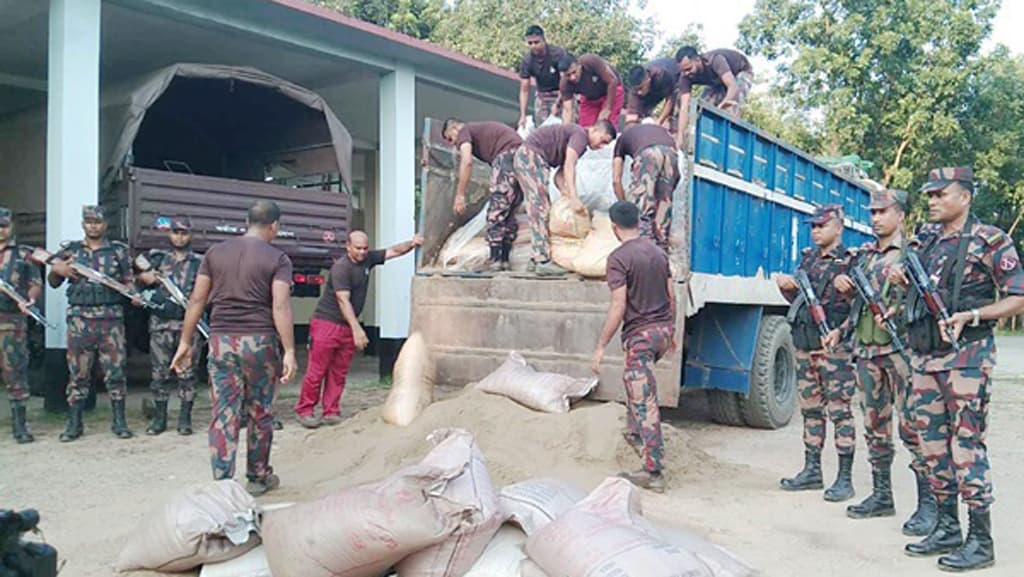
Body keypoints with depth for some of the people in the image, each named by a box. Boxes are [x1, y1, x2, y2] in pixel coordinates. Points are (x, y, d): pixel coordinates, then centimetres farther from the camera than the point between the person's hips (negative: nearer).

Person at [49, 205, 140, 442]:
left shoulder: (119, 250, 9)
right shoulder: (70, 250, 11)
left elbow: (127, 281, 8)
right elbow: (53, 283, 13)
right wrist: (56, 269, -8)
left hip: (112, 318, -1)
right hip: (80, 317, 1)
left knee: (115, 370, 1)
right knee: (78, 371, 4)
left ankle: (119, 422, 9)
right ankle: (74, 424, 12)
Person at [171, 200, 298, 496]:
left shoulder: (215, 252, 8)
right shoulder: (277, 259, -4)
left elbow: (196, 300, 6)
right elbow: (280, 307, -12)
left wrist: (185, 342, 11)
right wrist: (289, 352, -13)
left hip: (221, 340, 3)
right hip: (259, 341, -3)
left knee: (223, 414, 5)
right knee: (260, 413, 12)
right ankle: (258, 477, 25)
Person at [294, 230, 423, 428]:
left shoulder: (368, 259, 6)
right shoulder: (341, 267, -17)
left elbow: (393, 251, 12)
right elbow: (343, 300, -24)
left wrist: (412, 244, -9)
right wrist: (357, 328, -31)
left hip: (348, 327, 7)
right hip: (327, 323, -7)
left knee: (339, 372, 8)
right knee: (317, 371, -3)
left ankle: (331, 412, 14)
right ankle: (304, 410, 8)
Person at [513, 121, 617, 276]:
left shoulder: (578, 140, 19)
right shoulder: (580, 135, -10)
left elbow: (559, 174, 11)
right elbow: (568, 166, -25)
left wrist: (564, 191, -8)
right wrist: (574, 198, -31)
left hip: (525, 158, 10)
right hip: (530, 155, -10)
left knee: (540, 210, 11)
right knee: (540, 208, -12)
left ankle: (536, 259, 13)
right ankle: (543, 262, -13)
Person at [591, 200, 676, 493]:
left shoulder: (619, 258, -12)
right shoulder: (658, 252, 10)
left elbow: (618, 307, -18)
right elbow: (671, 296, 14)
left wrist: (600, 347, -14)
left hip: (639, 334, -8)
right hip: (663, 329, 8)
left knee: (645, 403, -5)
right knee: (634, 377, 32)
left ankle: (653, 473, -1)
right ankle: (635, 432, 38)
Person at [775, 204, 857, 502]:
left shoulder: (849, 262, -7)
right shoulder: (808, 259, 15)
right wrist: (785, 286, 3)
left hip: (835, 347, -7)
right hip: (804, 346, 7)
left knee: (840, 412, -3)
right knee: (810, 410, 13)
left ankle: (844, 478, 4)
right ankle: (812, 471, 22)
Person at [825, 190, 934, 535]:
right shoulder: (863, 255, 16)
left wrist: (896, 313, -23)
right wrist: (841, 330, 10)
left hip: (901, 348, -7)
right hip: (866, 350, 7)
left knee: (912, 426, -7)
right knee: (875, 427, 12)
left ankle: (929, 503, 0)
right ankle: (882, 496, 22)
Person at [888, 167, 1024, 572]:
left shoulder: (990, 240, -6)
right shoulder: (924, 239, 13)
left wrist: (972, 315, -20)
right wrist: (903, 281, 4)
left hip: (966, 356, -7)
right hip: (924, 355, 7)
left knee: (967, 447, -5)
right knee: (933, 445, 10)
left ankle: (980, 541, 5)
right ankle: (947, 529, 22)